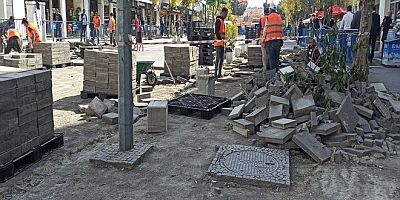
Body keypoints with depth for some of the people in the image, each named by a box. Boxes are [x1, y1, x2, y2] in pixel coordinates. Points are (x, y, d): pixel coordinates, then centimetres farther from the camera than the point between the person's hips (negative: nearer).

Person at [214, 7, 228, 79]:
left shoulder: (222, 21, 22)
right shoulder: (218, 20, -8)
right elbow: (216, 31, -18)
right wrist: (220, 39, -25)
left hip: (222, 42, 10)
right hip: (218, 42, -10)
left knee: (221, 58, 9)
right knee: (218, 57, -13)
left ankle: (219, 73, 13)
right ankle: (216, 73, -14)